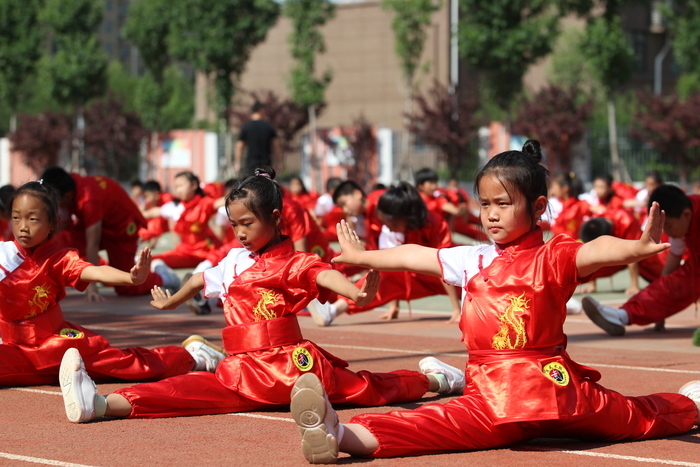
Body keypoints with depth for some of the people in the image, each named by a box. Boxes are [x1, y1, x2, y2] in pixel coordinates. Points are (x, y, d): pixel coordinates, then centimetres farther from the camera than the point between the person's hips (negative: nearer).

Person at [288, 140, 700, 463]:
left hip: (552, 384, -2)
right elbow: (414, 256, 31)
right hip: (490, 394, 2)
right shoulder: (473, 262, 17)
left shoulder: (554, 258, -3)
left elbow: (597, 251, -25)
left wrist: (637, 248, -47)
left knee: (636, 416, -3)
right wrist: (361, 257, 45)